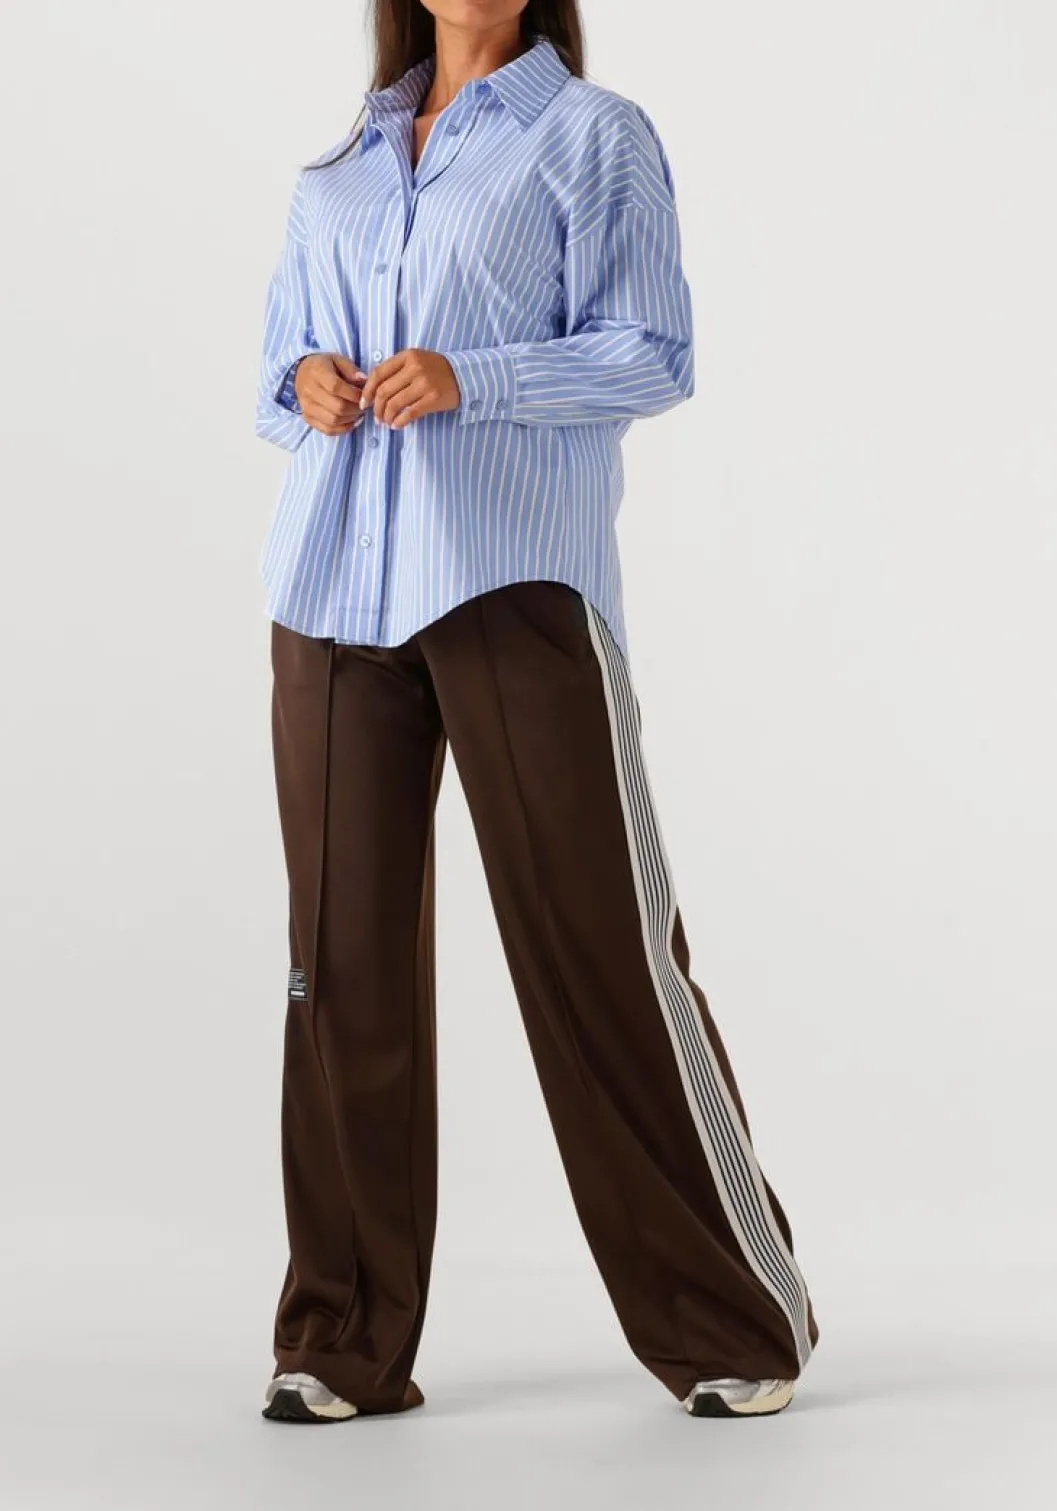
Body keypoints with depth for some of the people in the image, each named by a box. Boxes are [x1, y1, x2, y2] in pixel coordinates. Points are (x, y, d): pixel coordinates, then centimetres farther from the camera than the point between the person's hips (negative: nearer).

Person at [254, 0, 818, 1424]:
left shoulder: (594, 134, 6)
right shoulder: (335, 166, 20)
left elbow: (653, 354, -2)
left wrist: (466, 380, -16)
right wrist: (306, 385, -2)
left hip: (515, 577, -4)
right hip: (335, 588, 5)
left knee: (599, 943, -4)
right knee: (345, 956, 2)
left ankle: (736, 1320, 10)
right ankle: (346, 1342, 12)